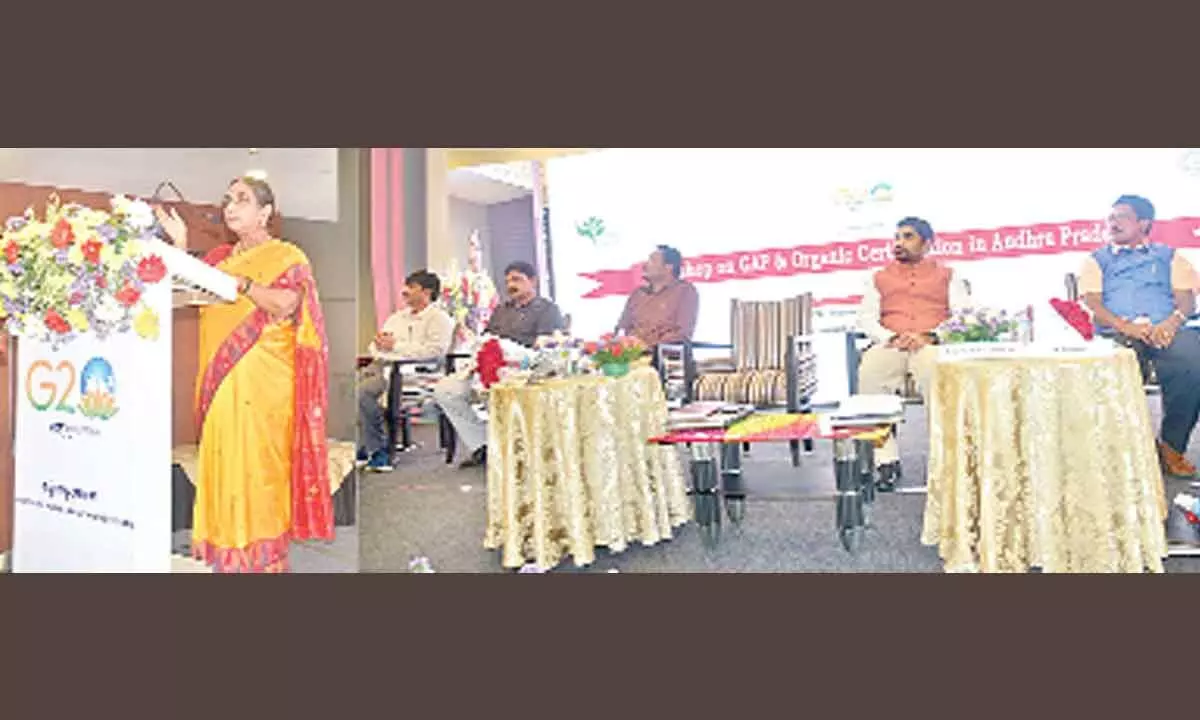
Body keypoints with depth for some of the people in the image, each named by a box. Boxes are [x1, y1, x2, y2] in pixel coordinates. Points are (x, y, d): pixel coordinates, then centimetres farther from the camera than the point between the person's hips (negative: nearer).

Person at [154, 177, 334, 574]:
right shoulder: (220, 257, 21)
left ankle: (261, 557, 3)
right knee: (220, 461, 4)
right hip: (220, 378, 6)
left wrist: (241, 283, -20)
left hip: (261, 385, -5)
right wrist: (180, 246, 8)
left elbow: (286, 305, -12)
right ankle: (226, 554, 12)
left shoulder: (286, 256, 3)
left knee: (256, 462, -6)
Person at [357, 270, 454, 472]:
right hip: (381, 364, 7)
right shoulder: (397, 317, 28)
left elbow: (435, 350, -14)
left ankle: (379, 450, -17)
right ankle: (368, 445, -10)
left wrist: (396, 345, -11)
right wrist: (379, 343, 1)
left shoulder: (439, 318, 3)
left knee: (363, 391, -29)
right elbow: (373, 347, 26)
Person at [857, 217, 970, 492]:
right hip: (890, 345, 1)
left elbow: (963, 315, 9)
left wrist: (929, 336, -11)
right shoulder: (880, 278, 29)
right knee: (869, 372, -35)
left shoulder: (946, 275, 25)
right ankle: (886, 460, -33)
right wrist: (891, 338, -7)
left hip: (932, 345, -1)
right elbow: (866, 318, 15)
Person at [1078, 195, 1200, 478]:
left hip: (1165, 331, 1)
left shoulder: (1168, 256, 26)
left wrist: (1172, 322, -12)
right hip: (1117, 334, -1)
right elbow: (1092, 303, 6)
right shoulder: (1097, 260, 23)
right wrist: (1125, 327, -14)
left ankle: (1172, 446, -21)